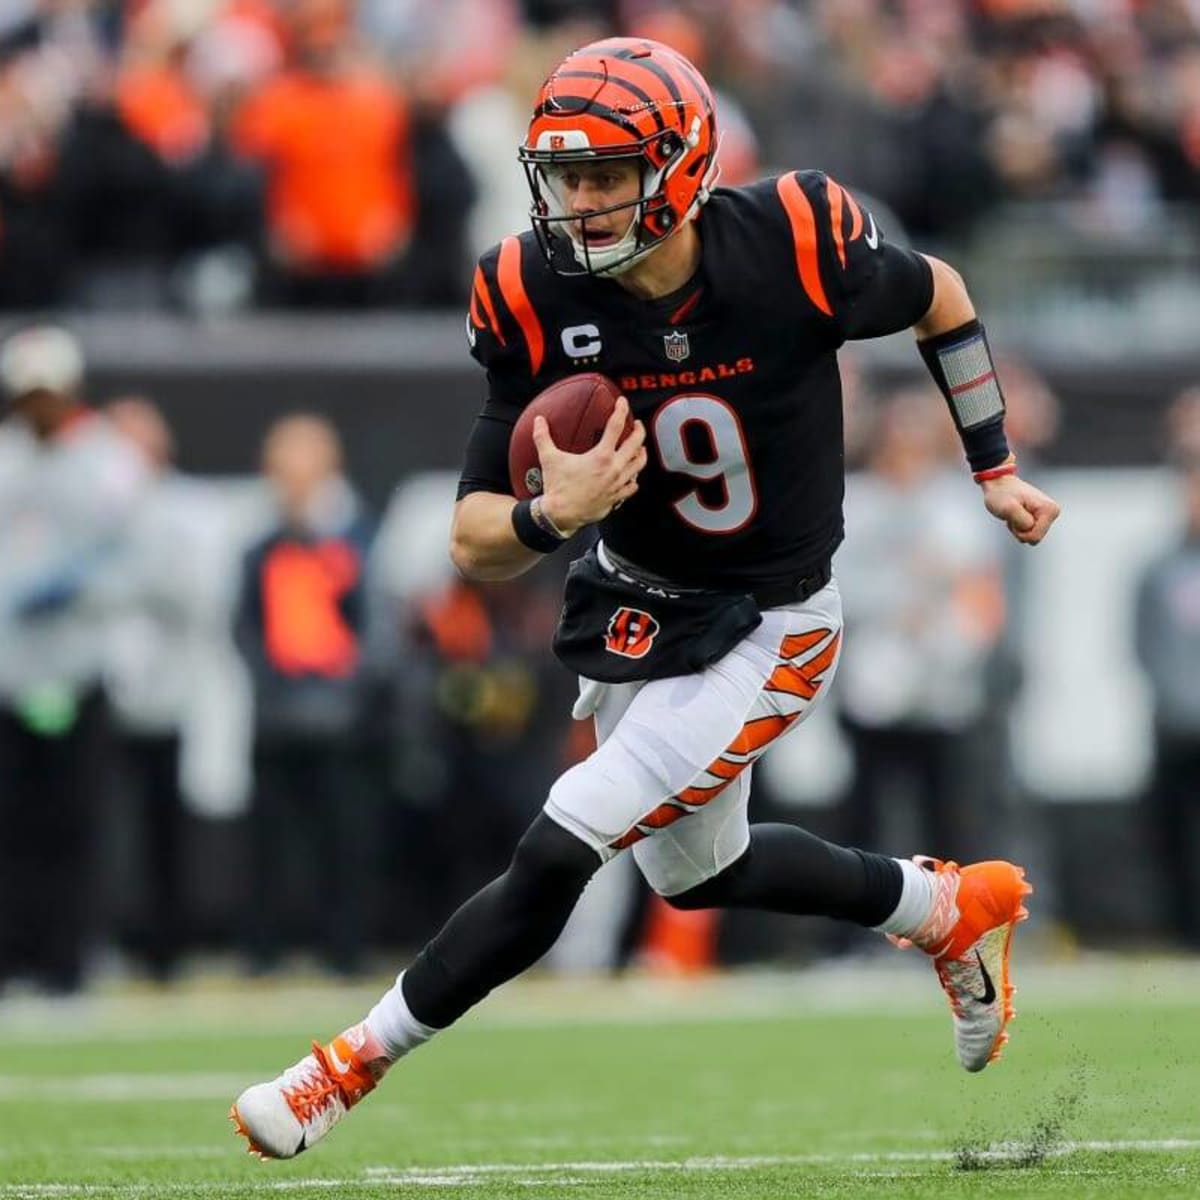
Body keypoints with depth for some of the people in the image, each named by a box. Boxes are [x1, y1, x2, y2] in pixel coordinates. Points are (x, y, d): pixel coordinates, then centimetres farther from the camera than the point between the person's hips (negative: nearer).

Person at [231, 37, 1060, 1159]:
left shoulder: (790, 248, -25)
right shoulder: (536, 299, -18)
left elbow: (939, 297, -1)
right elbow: (474, 544, -15)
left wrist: (993, 469, 4)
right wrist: (552, 516, -38)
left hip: (763, 633, -5)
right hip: (629, 605, 5)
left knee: (556, 853, -15)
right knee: (696, 871, 24)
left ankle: (355, 1064, 0)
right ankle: (951, 910, 46)